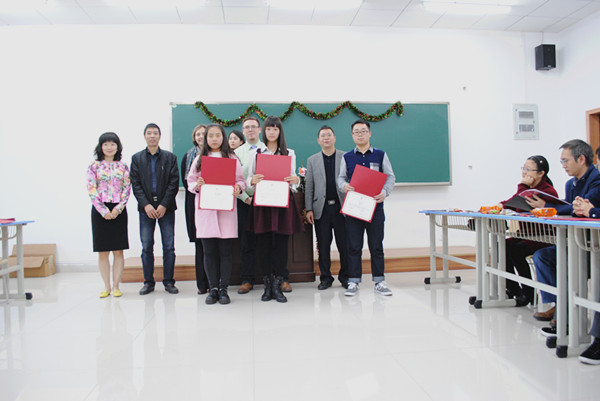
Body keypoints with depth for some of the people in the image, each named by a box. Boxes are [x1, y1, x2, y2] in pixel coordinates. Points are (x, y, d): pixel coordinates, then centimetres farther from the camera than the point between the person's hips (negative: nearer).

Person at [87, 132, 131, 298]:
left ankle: (116, 286, 10)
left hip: (119, 211, 1)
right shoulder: (94, 167, 3)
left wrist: (117, 209, -10)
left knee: (118, 251, 2)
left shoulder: (123, 166, 7)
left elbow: (127, 189, 2)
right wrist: (104, 211, -11)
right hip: (100, 211, 0)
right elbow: (92, 191, -3)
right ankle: (106, 286, 14)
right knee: (102, 251, 4)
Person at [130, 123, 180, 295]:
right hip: (146, 208, 1)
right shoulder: (137, 158, 10)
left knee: (169, 247, 1)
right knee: (147, 247, 3)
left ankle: (168, 281, 10)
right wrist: (146, 205, -10)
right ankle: (148, 282, 14)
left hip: (166, 208, -1)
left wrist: (164, 205, -10)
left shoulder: (170, 157, 6)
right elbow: (135, 184, 3)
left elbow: (174, 183, 0)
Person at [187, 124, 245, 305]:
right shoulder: (199, 159, 13)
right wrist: (197, 185, -9)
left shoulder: (231, 158, 10)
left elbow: (241, 180, 7)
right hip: (205, 209, 1)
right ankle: (213, 288, 14)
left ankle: (223, 289, 10)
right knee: (209, 251, 3)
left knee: (225, 251, 0)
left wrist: (238, 187, -15)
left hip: (226, 208, -1)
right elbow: (190, 181, 12)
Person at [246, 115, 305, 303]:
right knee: (263, 244, 0)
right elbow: (249, 179, 9)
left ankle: (277, 286, 8)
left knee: (281, 243, -1)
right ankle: (267, 285, 11)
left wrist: (296, 180, -11)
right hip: (262, 201, 0)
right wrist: (252, 180, -13)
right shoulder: (256, 153, 11)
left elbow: (293, 178, 12)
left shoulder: (289, 153, 12)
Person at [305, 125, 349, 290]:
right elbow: (309, 187, 8)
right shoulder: (312, 160, 11)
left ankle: (345, 276, 17)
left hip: (341, 207, -1)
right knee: (323, 245, 5)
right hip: (321, 208, 1)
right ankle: (325, 277, 17)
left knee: (344, 244, 3)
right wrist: (309, 209, 1)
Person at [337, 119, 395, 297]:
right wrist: (344, 186, -14)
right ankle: (353, 282, 11)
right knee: (354, 247, 3)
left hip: (375, 206, 0)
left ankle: (379, 281, 14)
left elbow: (390, 177, 5)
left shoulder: (380, 155, 7)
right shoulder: (347, 157, 9)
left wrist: (385, 192, -14)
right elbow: (341, 177, 10)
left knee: (376, 246, 5)